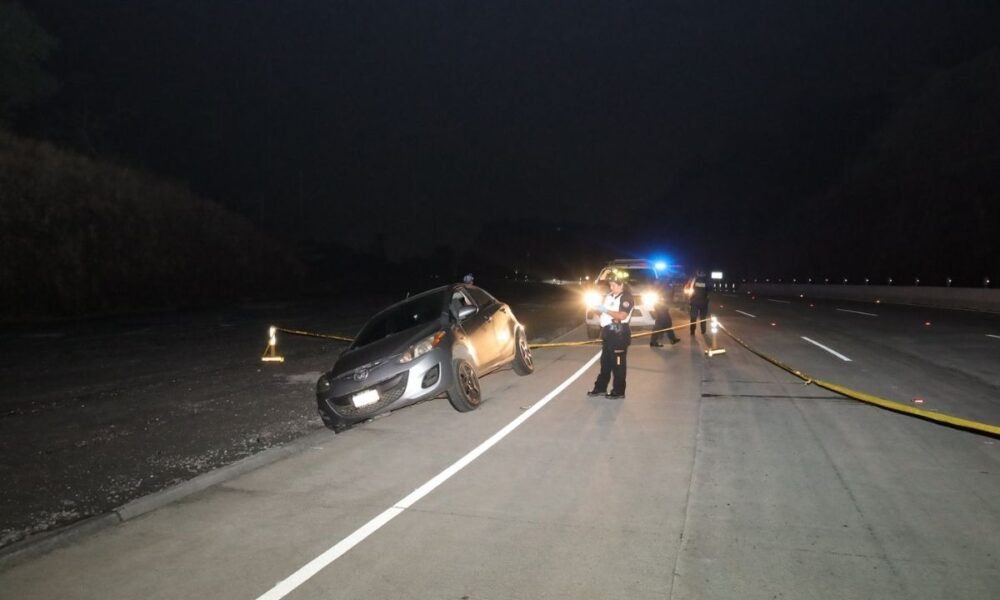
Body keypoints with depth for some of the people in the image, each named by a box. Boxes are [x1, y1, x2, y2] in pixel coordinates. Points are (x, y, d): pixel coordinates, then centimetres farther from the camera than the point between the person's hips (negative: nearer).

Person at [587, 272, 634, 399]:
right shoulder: (610, 295, 15)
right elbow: (604, 311, 22)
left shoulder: (627, 297, -10)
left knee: (618, 364, -2)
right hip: (608, 333, 8)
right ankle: (600, 388, 24)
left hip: (619, 334, -8)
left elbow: (622, 315, -21)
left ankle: (618, 392, 6)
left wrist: (605, 310, -20)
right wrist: (599, 309, -1)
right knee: (605, 363, 15)